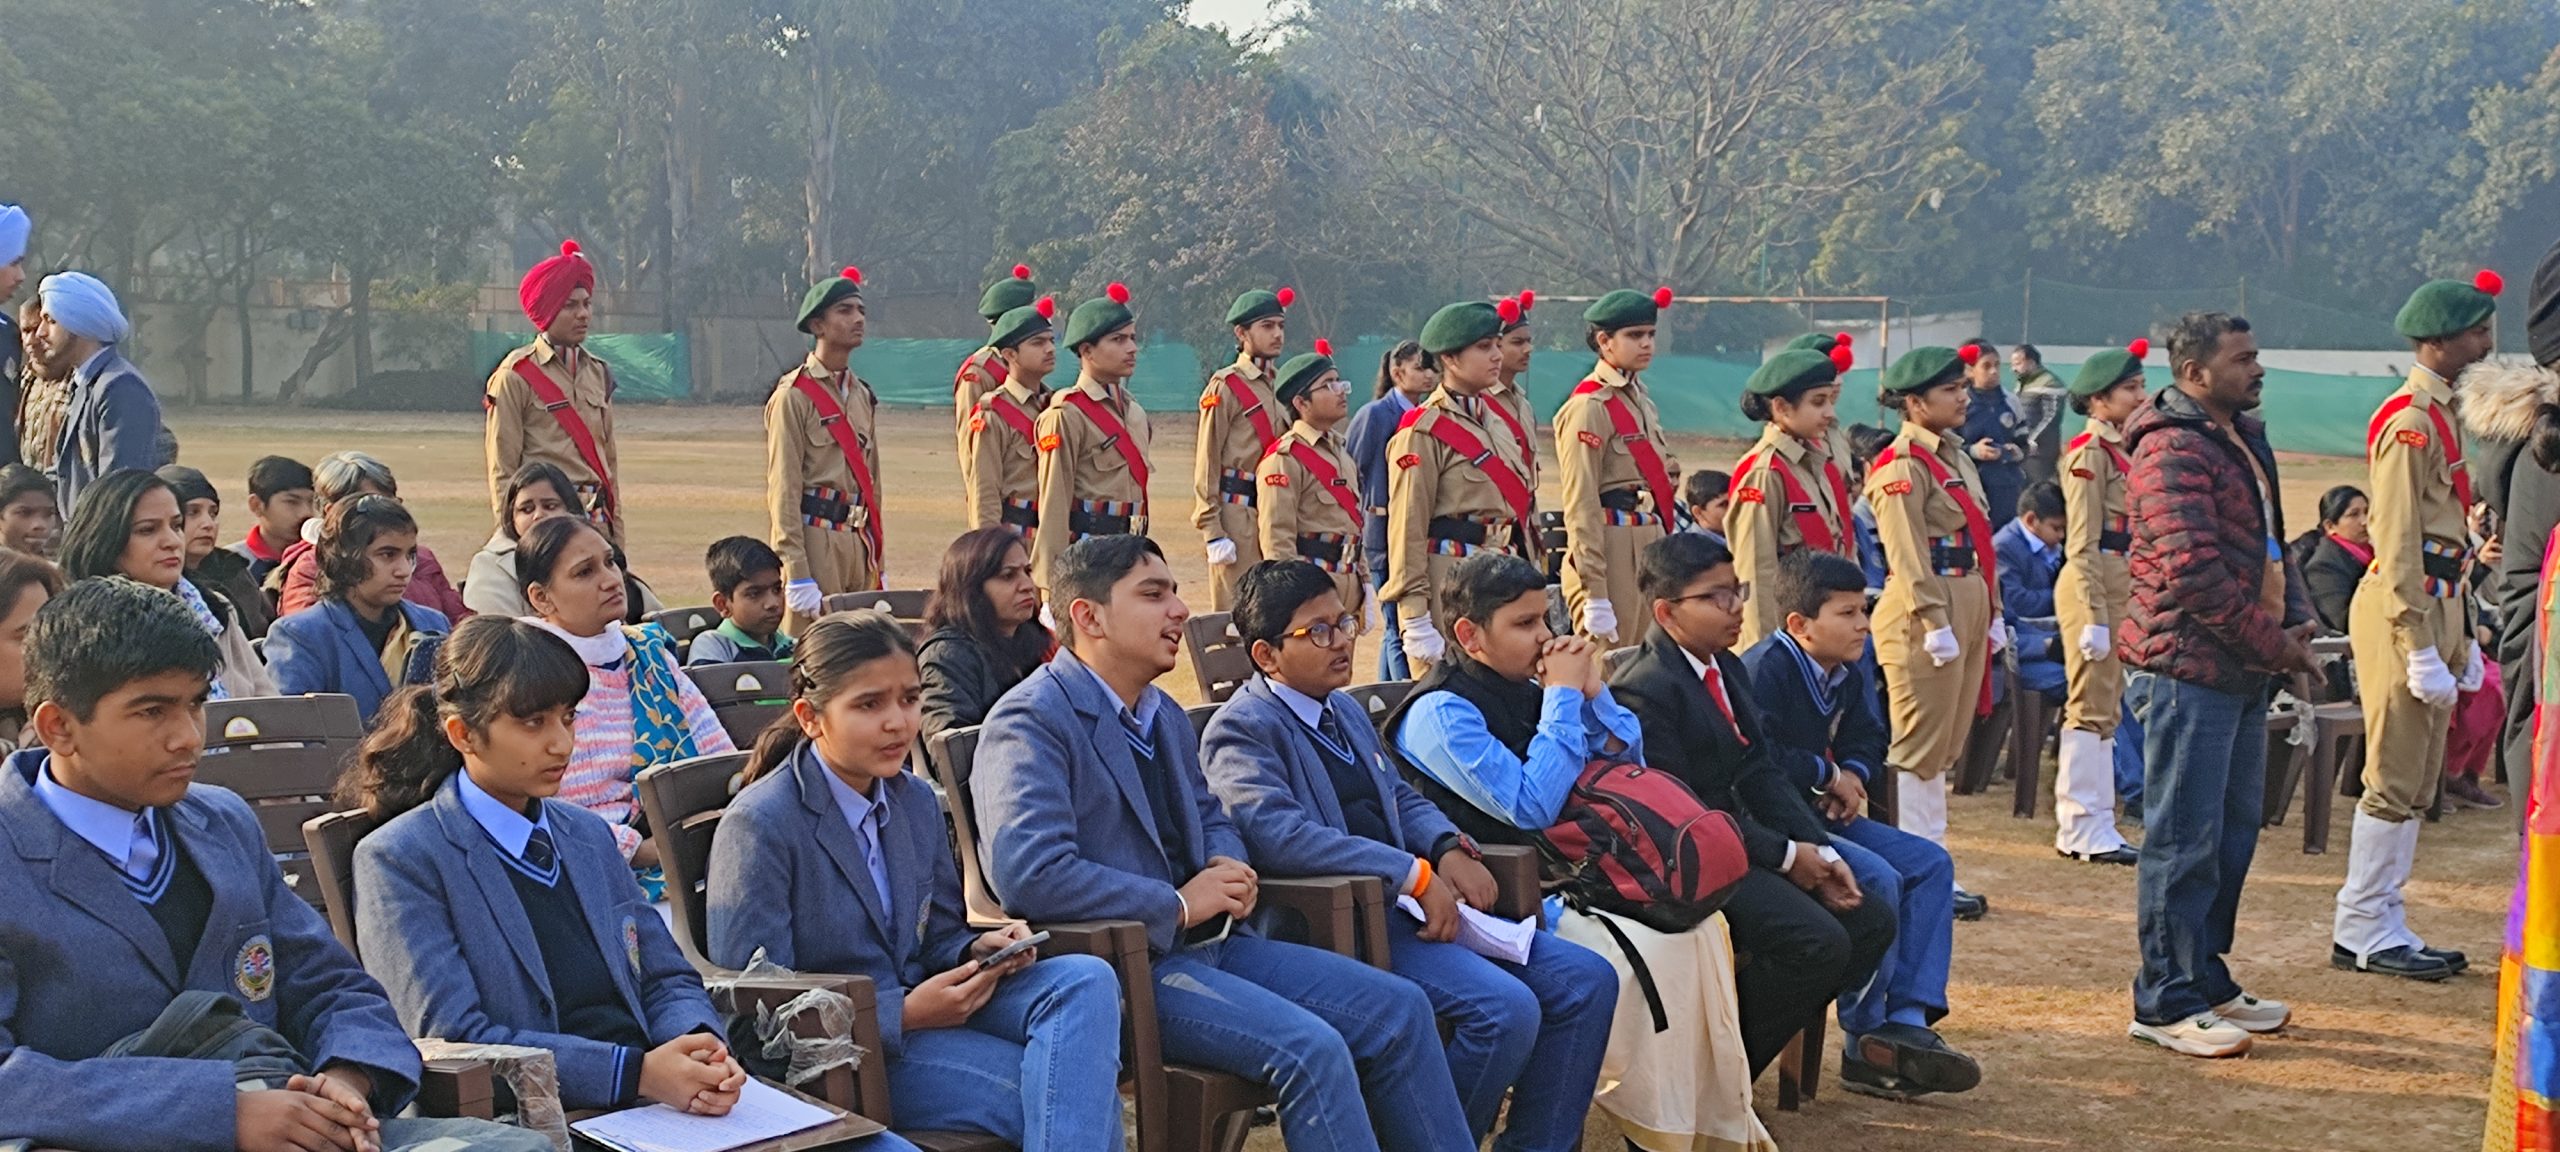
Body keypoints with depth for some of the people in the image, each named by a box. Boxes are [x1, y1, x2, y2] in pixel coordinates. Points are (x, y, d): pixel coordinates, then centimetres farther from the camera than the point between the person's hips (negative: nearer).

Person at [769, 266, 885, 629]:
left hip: (859, 541, 7)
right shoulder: (793, 396, -8)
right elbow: (783, 488, -13)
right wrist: (797, 576, -18)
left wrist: (879, 562, 15)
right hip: (816, 539, -7)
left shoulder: (863, 395, 15)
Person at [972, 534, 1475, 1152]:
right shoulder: (1031, 720, -13)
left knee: (1400, 1009, -1)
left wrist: (1228, 865, 5)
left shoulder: (1164, 716, 16)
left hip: (1207, 940, 9)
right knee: (1311, 1049, -26)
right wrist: (1179, 906, -17)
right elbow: (1028, 873, -25)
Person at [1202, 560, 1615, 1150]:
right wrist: (1413, 874, -23)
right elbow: (1278, 833, -23)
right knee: (1506, 1007, -27)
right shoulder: (1242, 729, -8)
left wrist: (1449, 847, 0)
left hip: (1403, 903, 9)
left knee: (1586, 979, -3)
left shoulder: (1345, 711, 22)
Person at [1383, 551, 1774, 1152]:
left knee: (1700, 924, -10)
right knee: (1643, 956, -25)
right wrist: (1563, 694, -15)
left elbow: (1629, 764, 17)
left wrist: (1592, 691, 0)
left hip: (1565, 875, 8)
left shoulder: (1528, 690, 11)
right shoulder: (1440, 712, -14)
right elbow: (1532, 808, -22)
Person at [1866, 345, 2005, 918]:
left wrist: (1992, 614, 17)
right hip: (1924, 615, -9)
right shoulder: (1902, 466, -12)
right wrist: (1935, 624, -21)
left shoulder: (1957, 456, 17)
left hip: (1968, 608, 9)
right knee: (1921, 749, -4)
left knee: (1942, 748, 12)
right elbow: (1907, 556, -18)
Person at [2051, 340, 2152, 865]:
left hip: (2122, 583, 10)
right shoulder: (2090, 453, -12)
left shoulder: (2121, 449, 16)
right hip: (2094, 584, -10)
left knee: (2104, 708, 12)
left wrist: (2127, 608, 19)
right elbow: (2082, 544, -17)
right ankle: (2084, 829, -1)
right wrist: (2094, 616, -21)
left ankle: (2087, 826, 18)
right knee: (2091, 708, -5)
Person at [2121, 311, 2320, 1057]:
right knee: (2184, 839, -4)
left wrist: (2295, 620, 8)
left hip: (2239, 669, 10)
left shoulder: (2244, 438, 16)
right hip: (2188, 666, -10)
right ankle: (2166, 1003, 3)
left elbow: (2269, 542, 24)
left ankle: (2208, 981, 27)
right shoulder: (2173, 449, -16)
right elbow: (2194, 572, -22)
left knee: (2233, 831, 16)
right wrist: (2273, 643, -15)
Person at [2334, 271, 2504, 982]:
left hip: (2435, 609, 10)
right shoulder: (2410, 423, -15)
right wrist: (2421, 651, -22)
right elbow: (2397, 547, -20)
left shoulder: (2440, 415, 17)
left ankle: (2381, 925, 19)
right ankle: (2363, 931, 2)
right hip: (2403, 614, -10)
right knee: (2395, 780, -5)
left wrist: (2461, 637, 21)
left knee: (2417, 783, 12)